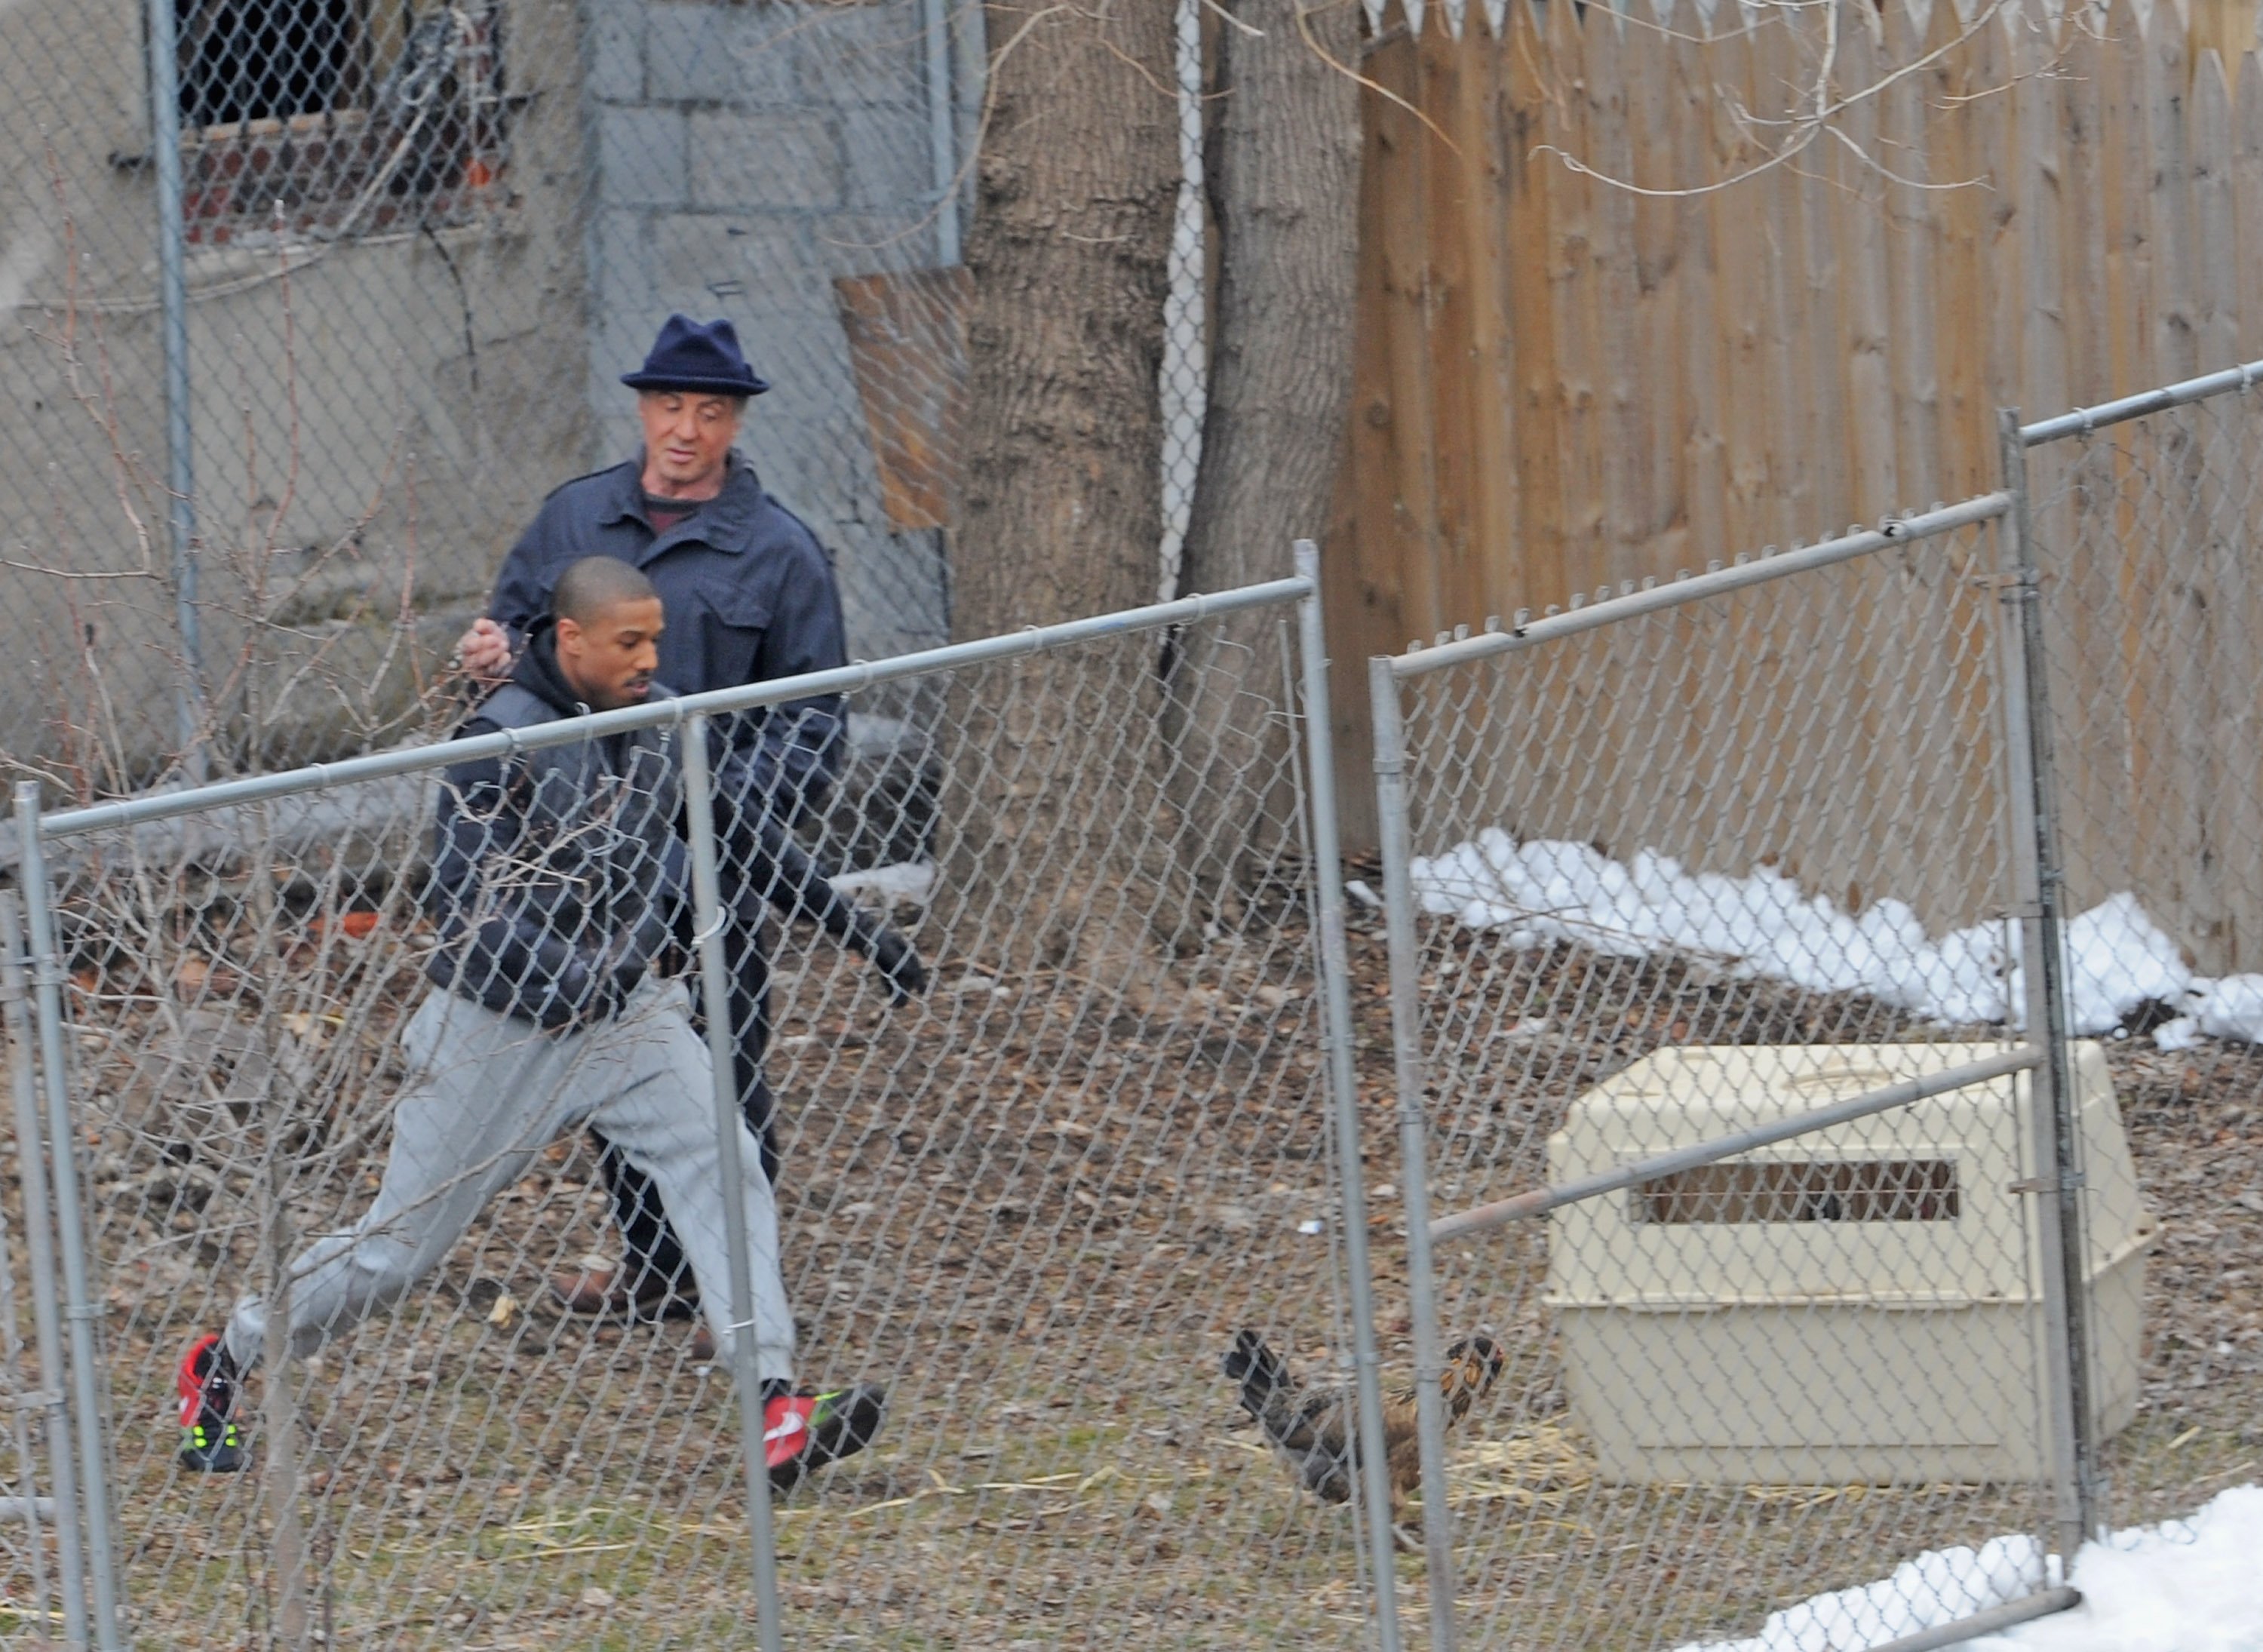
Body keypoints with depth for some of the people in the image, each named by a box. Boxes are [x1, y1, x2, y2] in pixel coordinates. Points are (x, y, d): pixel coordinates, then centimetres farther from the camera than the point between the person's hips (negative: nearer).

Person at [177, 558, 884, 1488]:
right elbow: (464, 900, -21)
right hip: (501, 1025, -5)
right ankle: (225, 1363, 26)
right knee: (398, 1249, 4)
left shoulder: (651, 720, 2)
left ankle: (776, 1409, -22)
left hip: (628, 1009, 5)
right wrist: (579, 985, -26)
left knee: (722, 1164, -17)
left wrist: (648, 941, 3)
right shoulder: (502, 739, -19)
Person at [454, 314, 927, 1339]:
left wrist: (747, 809, -19)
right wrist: (495, 650, -5)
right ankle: (651, 1264, 25)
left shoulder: (778, 550, -2)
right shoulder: (573, 518, 10)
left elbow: (811, 713, -2)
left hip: (715, 848, -4)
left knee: (724, 1062, -3)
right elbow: (515, 620, 21)